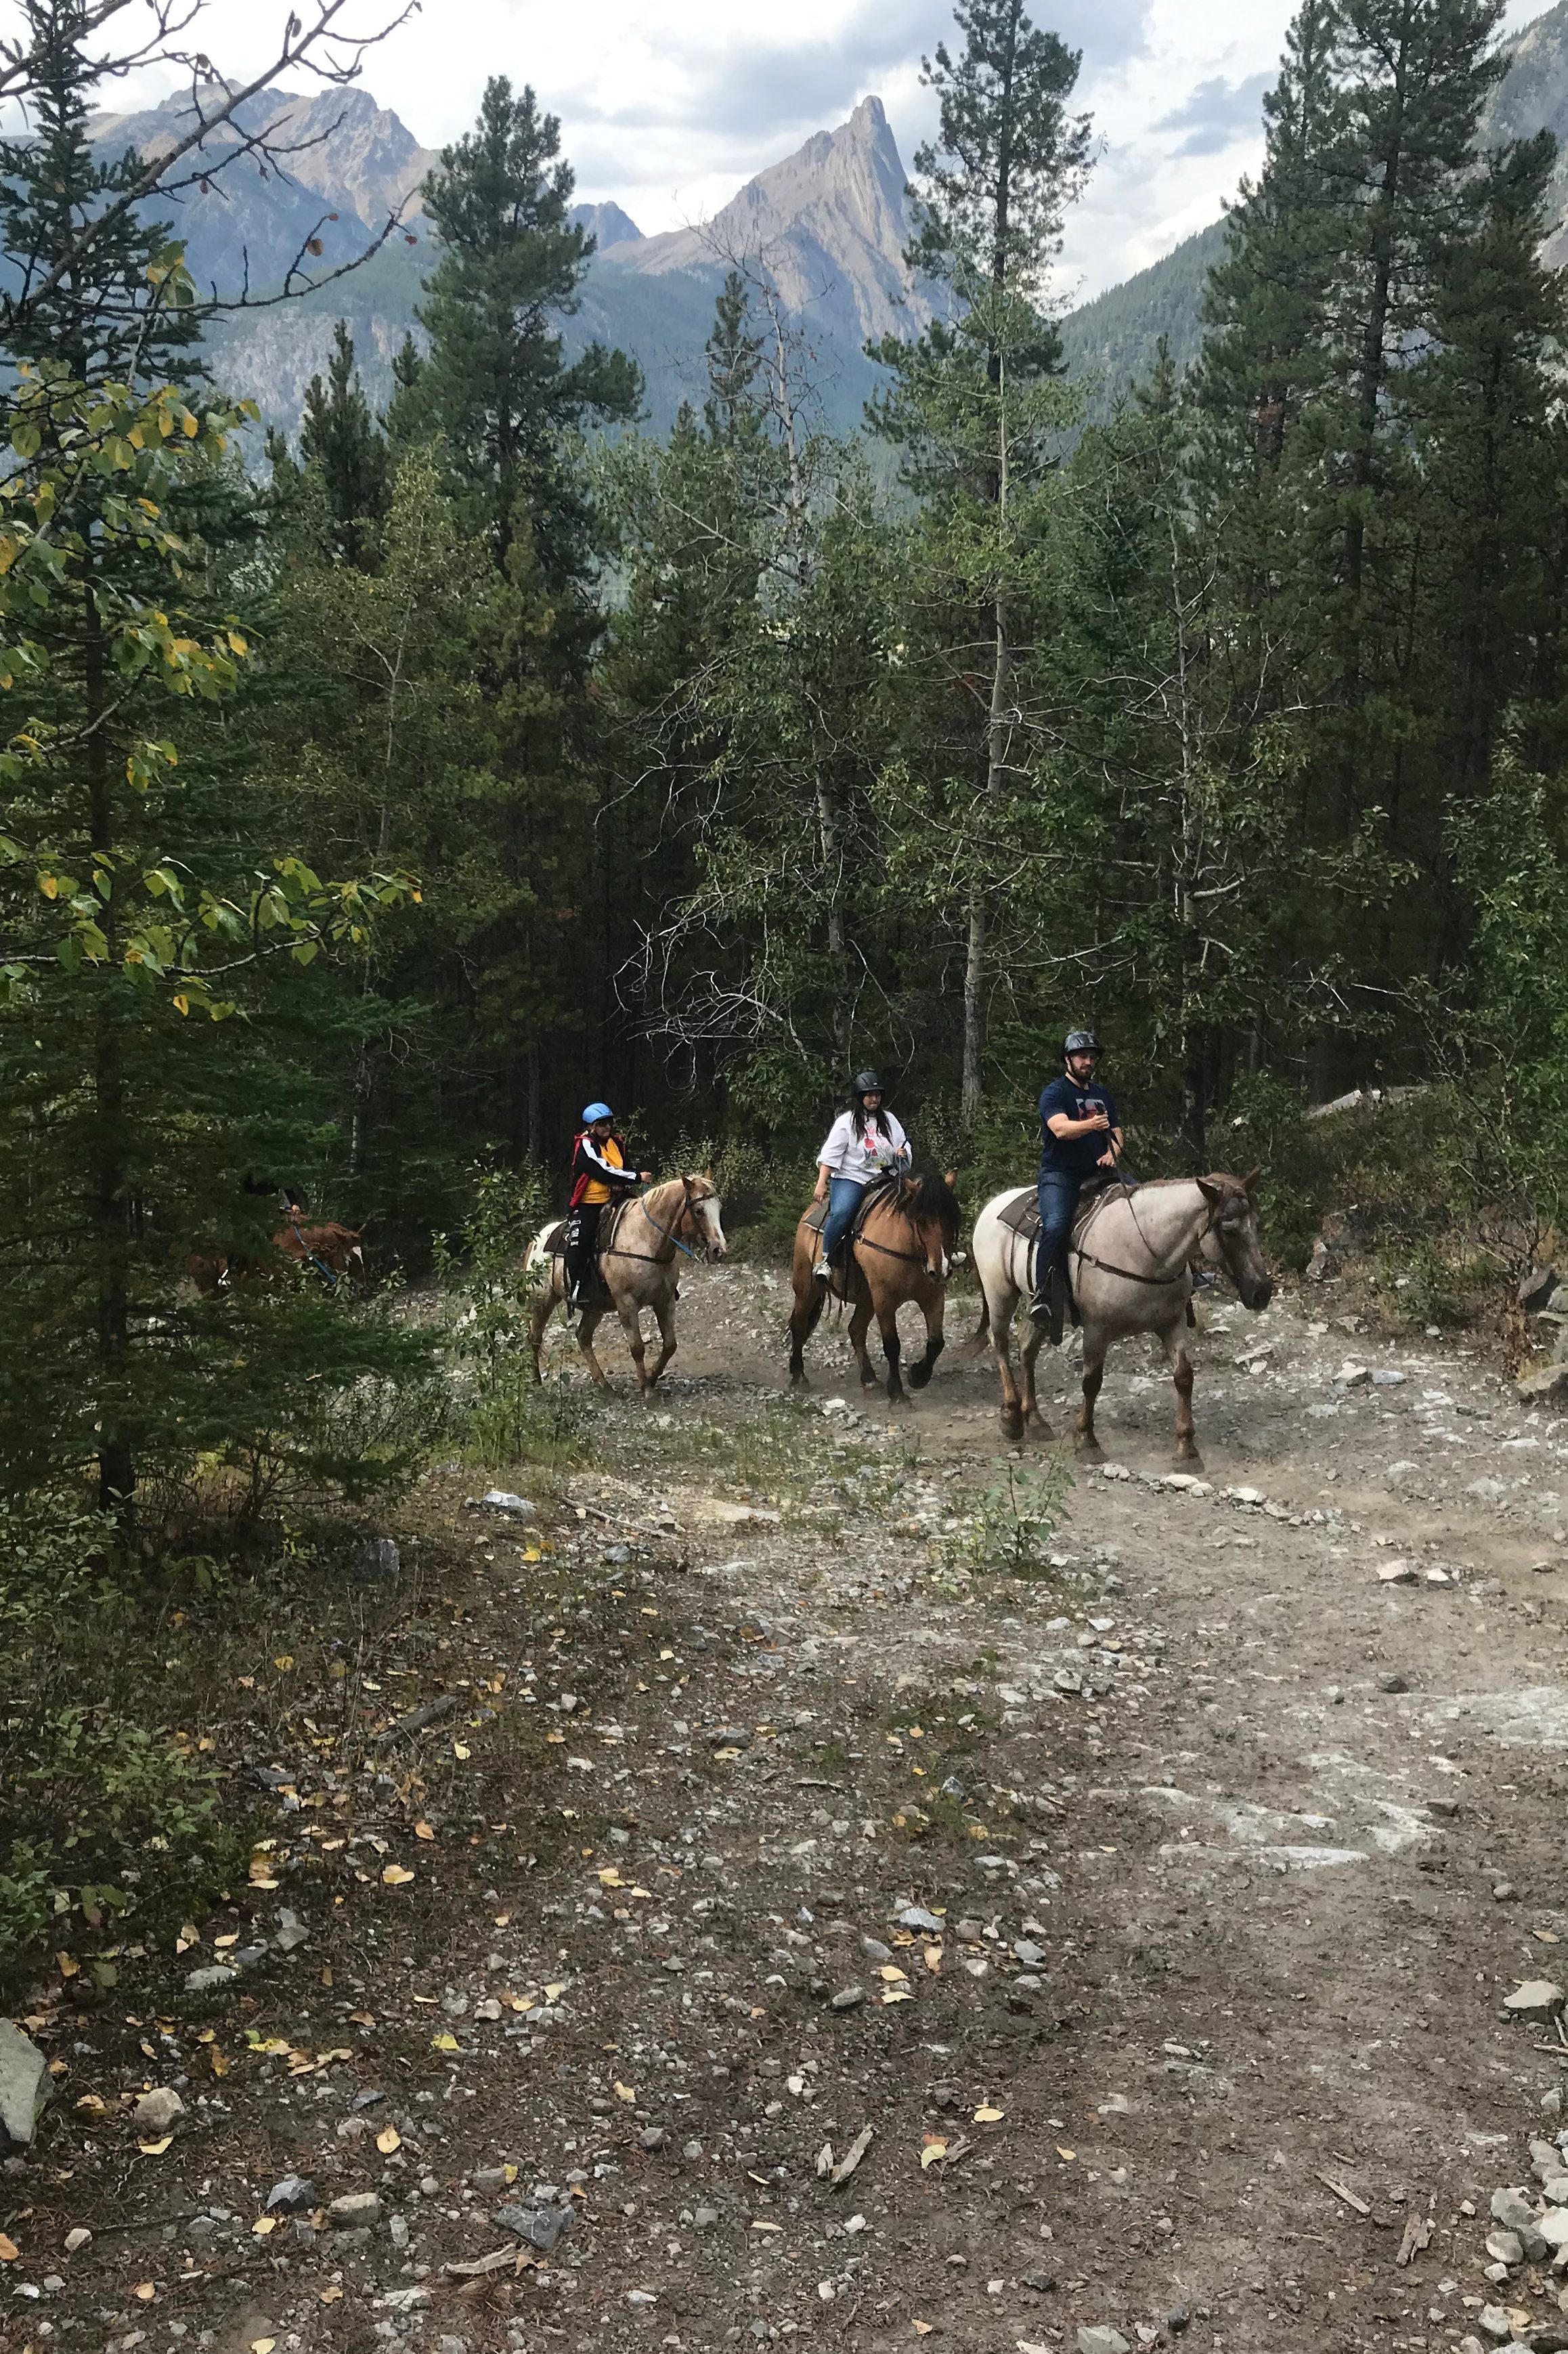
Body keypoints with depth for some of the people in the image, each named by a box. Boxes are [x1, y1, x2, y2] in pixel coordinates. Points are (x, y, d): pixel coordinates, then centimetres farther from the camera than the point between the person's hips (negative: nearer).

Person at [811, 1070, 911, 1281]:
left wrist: (903, 1154, -2)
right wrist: (821, 1184, -11)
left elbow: (904, 1145, 23)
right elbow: (830, 1155, -2)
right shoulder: (846, 1122, 1)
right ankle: (822, 1260, -25)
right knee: (842, 1212, -32)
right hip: (850, 1179, -5)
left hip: (882, 1179, 5)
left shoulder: (889, 1120, 15)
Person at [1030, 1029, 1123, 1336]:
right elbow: (1061, 1128, -19)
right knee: (1056, 1226, -30)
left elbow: (1116, 1133, 22)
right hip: (1060, 1173, -7)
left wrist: (1111, 1153, -1)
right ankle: (1042, 1295, -26)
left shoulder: (1103, 1095, 21)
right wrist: (1090, 1125, -38)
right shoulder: (1055, 1092, -2)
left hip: (1097, 1173, 7)